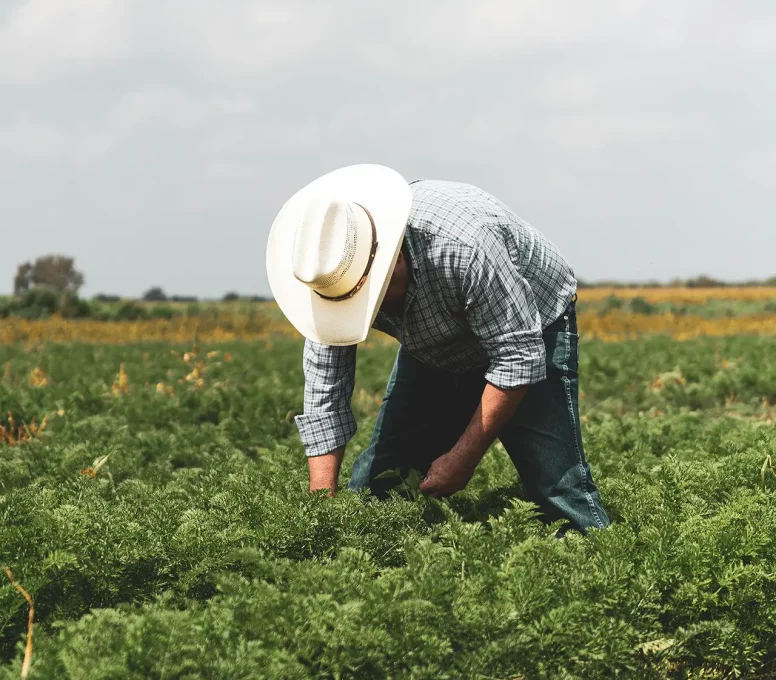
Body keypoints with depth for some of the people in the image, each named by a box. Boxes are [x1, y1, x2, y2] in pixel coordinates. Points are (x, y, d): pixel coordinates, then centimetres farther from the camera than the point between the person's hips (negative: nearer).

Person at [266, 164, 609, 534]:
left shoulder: (463, 243, -40)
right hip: (433, 353, 5)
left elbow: (519, 356, -31)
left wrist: (463, 458, -27)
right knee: (373, 484, -4)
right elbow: (324, 393, -16)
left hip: (531, 333, -5)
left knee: (558, 487, -19)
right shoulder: (334, 273, -22)